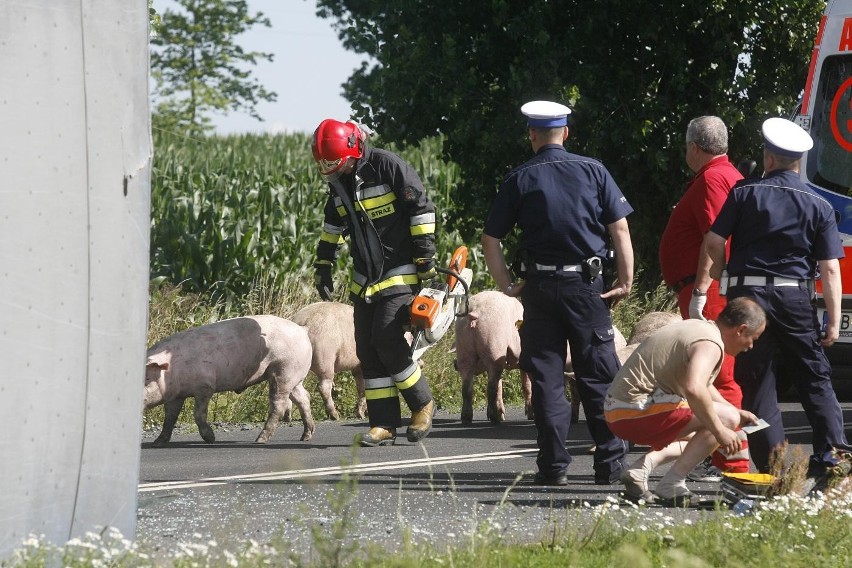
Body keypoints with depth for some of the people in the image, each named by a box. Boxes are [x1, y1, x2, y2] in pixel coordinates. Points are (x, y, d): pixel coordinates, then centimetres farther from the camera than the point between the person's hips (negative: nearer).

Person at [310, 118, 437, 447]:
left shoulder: (388, 167, -15)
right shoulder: (338, 181, 7)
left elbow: (422, 207, -13)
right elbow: (333, 225, 21)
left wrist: (425, 256, -13)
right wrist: (323, 267, 19)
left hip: (400, 274, -8)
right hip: (365, 281, 8)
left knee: (388, 342, -17)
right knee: (368, 351, 2)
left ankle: (422, 404, 3)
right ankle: (384, 424, 6)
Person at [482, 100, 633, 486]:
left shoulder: (519, 180, 2)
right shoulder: (592, 171, 2)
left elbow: (490, 239, 0)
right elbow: (619, 228, -1)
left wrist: (506, 285, 7)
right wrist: (626, 282, 2)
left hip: (540, 288, 0)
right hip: (587, 285, 0)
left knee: (547, 378, 4)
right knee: (598, 377, 5)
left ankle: (554, 466, 1)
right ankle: (610, 464, 4)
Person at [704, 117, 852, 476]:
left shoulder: (745, 194, 1)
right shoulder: (818, 206, 4)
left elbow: (713, 241, -2)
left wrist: (718, 272, 19)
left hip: (748, 293, -1)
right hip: (795, 296, 1)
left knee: (756, 382, 4)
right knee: (814, 378, 11)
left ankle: (772, 465, -1)